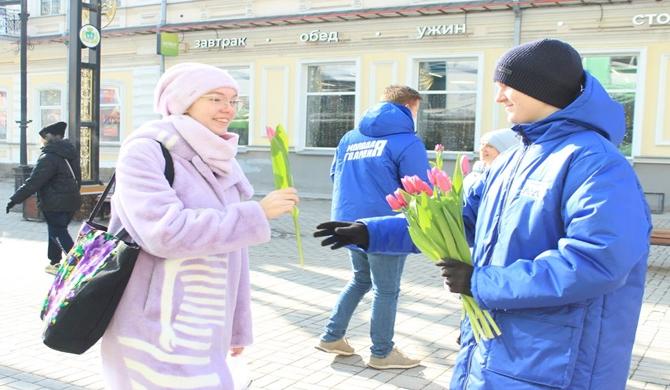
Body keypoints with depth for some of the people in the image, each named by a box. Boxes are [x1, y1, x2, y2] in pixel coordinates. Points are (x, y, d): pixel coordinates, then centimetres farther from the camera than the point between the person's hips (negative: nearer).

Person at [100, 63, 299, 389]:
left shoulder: (221, 163, 11)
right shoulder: (145, 151, -11)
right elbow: (165, 231, -25)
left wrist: (236, 326, 16)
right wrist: (258, 213, -21)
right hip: (156, 335, -7)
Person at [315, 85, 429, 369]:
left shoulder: (350, 138, 8)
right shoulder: (407, 142, -11)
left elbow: (335, 176, 16)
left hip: (349, 222, 7)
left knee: (360, 279, 25)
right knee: (386, 290, 10)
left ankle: (331, 336, 26)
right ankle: (381, 353, 23)